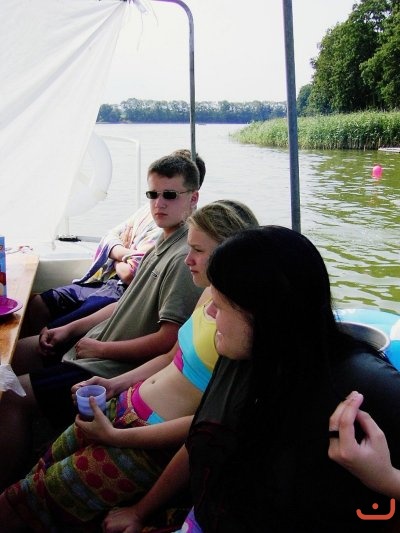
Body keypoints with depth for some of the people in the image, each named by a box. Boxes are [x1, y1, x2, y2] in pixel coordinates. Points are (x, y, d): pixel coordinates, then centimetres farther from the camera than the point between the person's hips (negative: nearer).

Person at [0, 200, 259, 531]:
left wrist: (116, 436, -20)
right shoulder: (211, 294, 3)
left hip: (154, 443, -8)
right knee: (42, 467, 17)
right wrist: (116, 384, 5)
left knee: (30, 498, 3)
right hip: (127, 404, 8)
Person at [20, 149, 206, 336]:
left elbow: (130, 274, -21)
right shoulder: (149, 209, 11)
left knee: (52, 331, -13)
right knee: (36, 304, 5)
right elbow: (109, 238, 11)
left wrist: (116, 257, 0)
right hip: (102, 281, 9)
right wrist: (125, 253, -11)